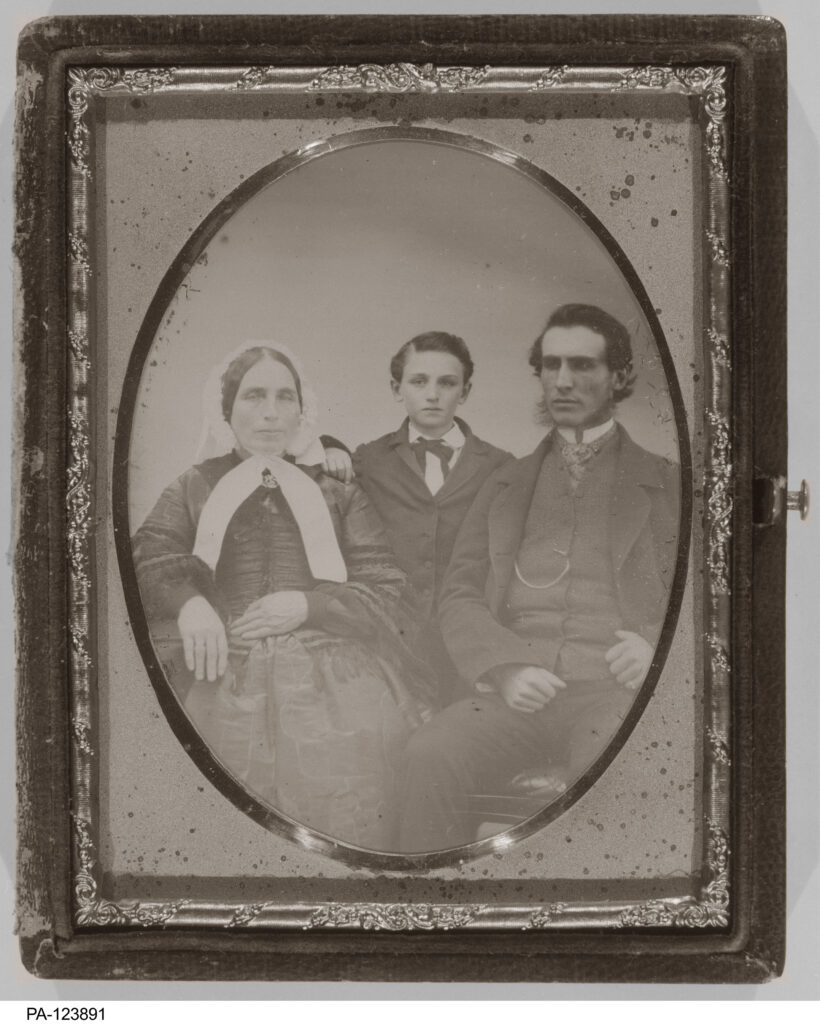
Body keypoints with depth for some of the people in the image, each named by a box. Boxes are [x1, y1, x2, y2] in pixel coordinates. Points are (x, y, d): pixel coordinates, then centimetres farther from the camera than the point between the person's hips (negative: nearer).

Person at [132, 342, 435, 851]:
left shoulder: (339, 494, 23)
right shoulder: (194, 489, 24)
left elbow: (388, 594, 14)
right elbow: (148, 554, 7)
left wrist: (308, 605, -3)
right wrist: (188, 600, -14)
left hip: (335, 680, 0)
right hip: (227, 681, 0)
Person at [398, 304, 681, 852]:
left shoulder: (669, 485, 17)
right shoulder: (506, 484, 24)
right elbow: (460, 597, 15)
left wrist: (657, 644, -8)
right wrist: (505, 667, -6)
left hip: (613, 688, -2)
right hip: (513, 692, 2)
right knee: (429, 758, -29)